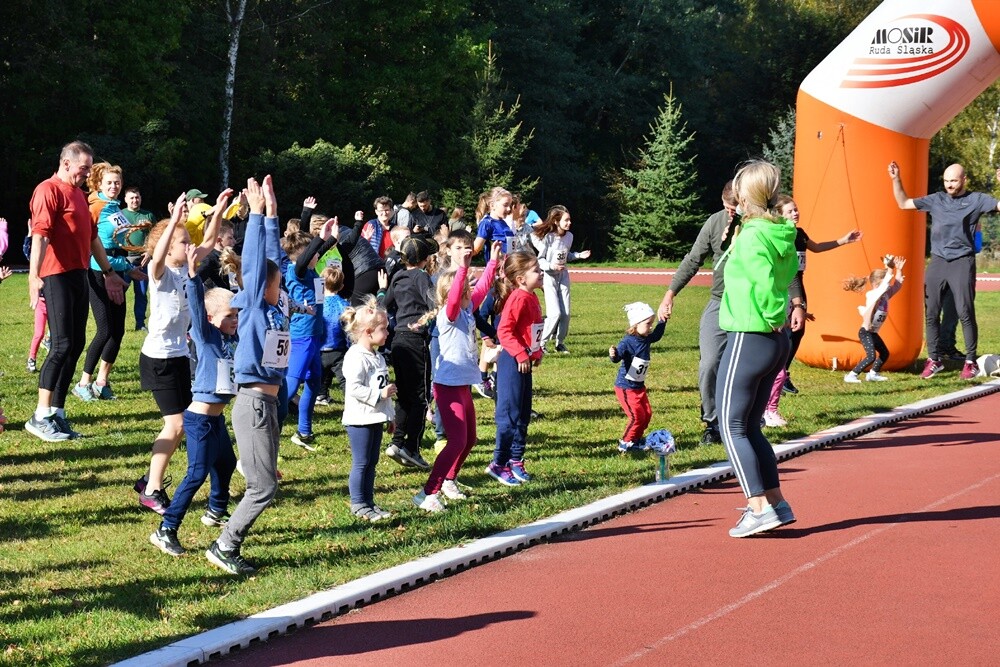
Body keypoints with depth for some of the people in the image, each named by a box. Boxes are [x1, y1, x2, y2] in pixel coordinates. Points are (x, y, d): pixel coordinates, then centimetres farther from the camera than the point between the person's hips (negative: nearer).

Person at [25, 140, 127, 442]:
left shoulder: (79, 194, 20)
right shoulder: (49, 190, -9)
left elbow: (92, 237, 29)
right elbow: (39, 233, -22)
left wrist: (108, 272, 31)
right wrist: (34, 276, -33)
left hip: (79, 275, 9)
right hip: (57, 276, -9)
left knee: (75, 345, 7)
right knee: (62, 345, -12)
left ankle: (58, 414, 12)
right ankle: (41, 416, -8)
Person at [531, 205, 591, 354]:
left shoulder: (569, 236, 0)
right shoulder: (548, 237, -17)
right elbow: (540, 259, -13)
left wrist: (579, 255, 1)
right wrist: (551, 266, -30)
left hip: (563, 276, 6)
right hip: (549, 276, -6)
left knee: (565, 313, 3)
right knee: (555, 313, -14)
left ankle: (560, 343, 19)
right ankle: (541, 342, 1)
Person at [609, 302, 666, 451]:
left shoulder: (646, 339, 4)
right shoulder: (628, 342, -22)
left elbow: (657, 335, 27)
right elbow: (618, 357, -35)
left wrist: (662, 321, 22)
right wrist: (613, 355, -57)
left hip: (639, 386, 9)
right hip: (625, 387, -9)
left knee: (647, 414, 11)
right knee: (637, 416, -10)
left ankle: (636, 439, 27)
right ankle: (626, 442, 6)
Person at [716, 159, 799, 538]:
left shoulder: (752, 237, -17)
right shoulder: (782, 234, 9)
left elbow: (766, 283, -23)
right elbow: (789, 273, 5)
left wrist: (774, 319, -11)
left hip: (749, 339, -9)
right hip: (776, 343, 9)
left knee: (731, 426, -1)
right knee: (750, 427, 17)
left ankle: (760, 508, -5)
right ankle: (776, 503, 17)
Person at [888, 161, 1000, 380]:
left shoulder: (976, 200, 2)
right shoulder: (936, 200, 12)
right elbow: (903, 203, 19)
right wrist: (896, 180, 8)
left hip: (962, 263, -4)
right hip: (937, 262, 4)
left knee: (965, 313, -5)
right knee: (931, 313, 3)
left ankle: (971, 362, 4)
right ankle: (934, 359, 13)